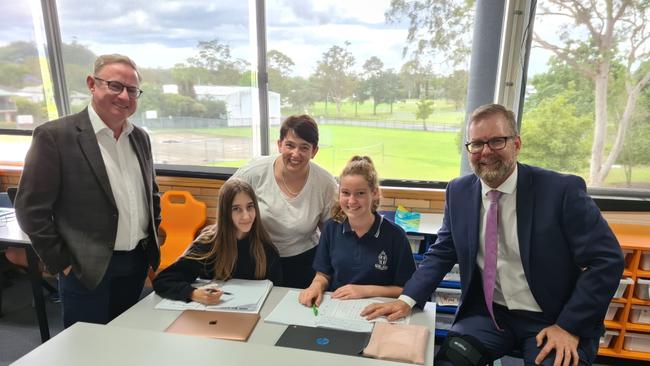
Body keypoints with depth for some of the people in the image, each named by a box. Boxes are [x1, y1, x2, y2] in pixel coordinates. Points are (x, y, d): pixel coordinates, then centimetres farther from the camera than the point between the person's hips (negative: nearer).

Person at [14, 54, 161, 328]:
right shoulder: (55, 136, -13)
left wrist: (153, 239, 11)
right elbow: (31, 208, -12)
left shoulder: (140, 137, 6)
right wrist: (59, 262, -10)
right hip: (88, 268, -5)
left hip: (138, 261, 6)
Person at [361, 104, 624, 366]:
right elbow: (442, 254, 4)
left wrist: (569, 326, -15)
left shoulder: (562, 189, -12)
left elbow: (607, 259, -9)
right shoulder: (459, 192, -2)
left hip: (551, 321, -2)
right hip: (488, 314, 3)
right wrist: (407, 299, -10)